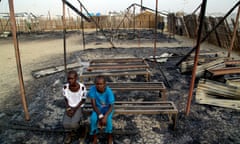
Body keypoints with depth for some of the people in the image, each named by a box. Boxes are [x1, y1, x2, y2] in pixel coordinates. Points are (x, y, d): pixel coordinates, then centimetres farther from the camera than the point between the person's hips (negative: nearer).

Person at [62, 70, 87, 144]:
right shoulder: (65, 87, -14)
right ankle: (72, 130, 18)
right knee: (65, 124, -18)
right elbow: (66, 99, 0)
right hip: (69, 107, 3)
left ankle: (71, 132, 15)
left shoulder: (82, 87, -22)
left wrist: (74, 110, -17)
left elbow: (83, 100, -10)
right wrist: (68, 109, -14)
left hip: (78, 107, -2)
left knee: (73, 124, -23)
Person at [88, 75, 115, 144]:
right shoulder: (92, 89, -21)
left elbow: (111, 106, -25)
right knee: (93, 118, -26)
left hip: (107, 109, -2)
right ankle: (95, 137, -2)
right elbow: (93, 104, -19)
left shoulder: (109, 91, -26)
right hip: (97, 108, 2)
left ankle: (110, 136, -1)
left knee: (108, 119, -29)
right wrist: (100, 116, -28)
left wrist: (105, 117, -40)